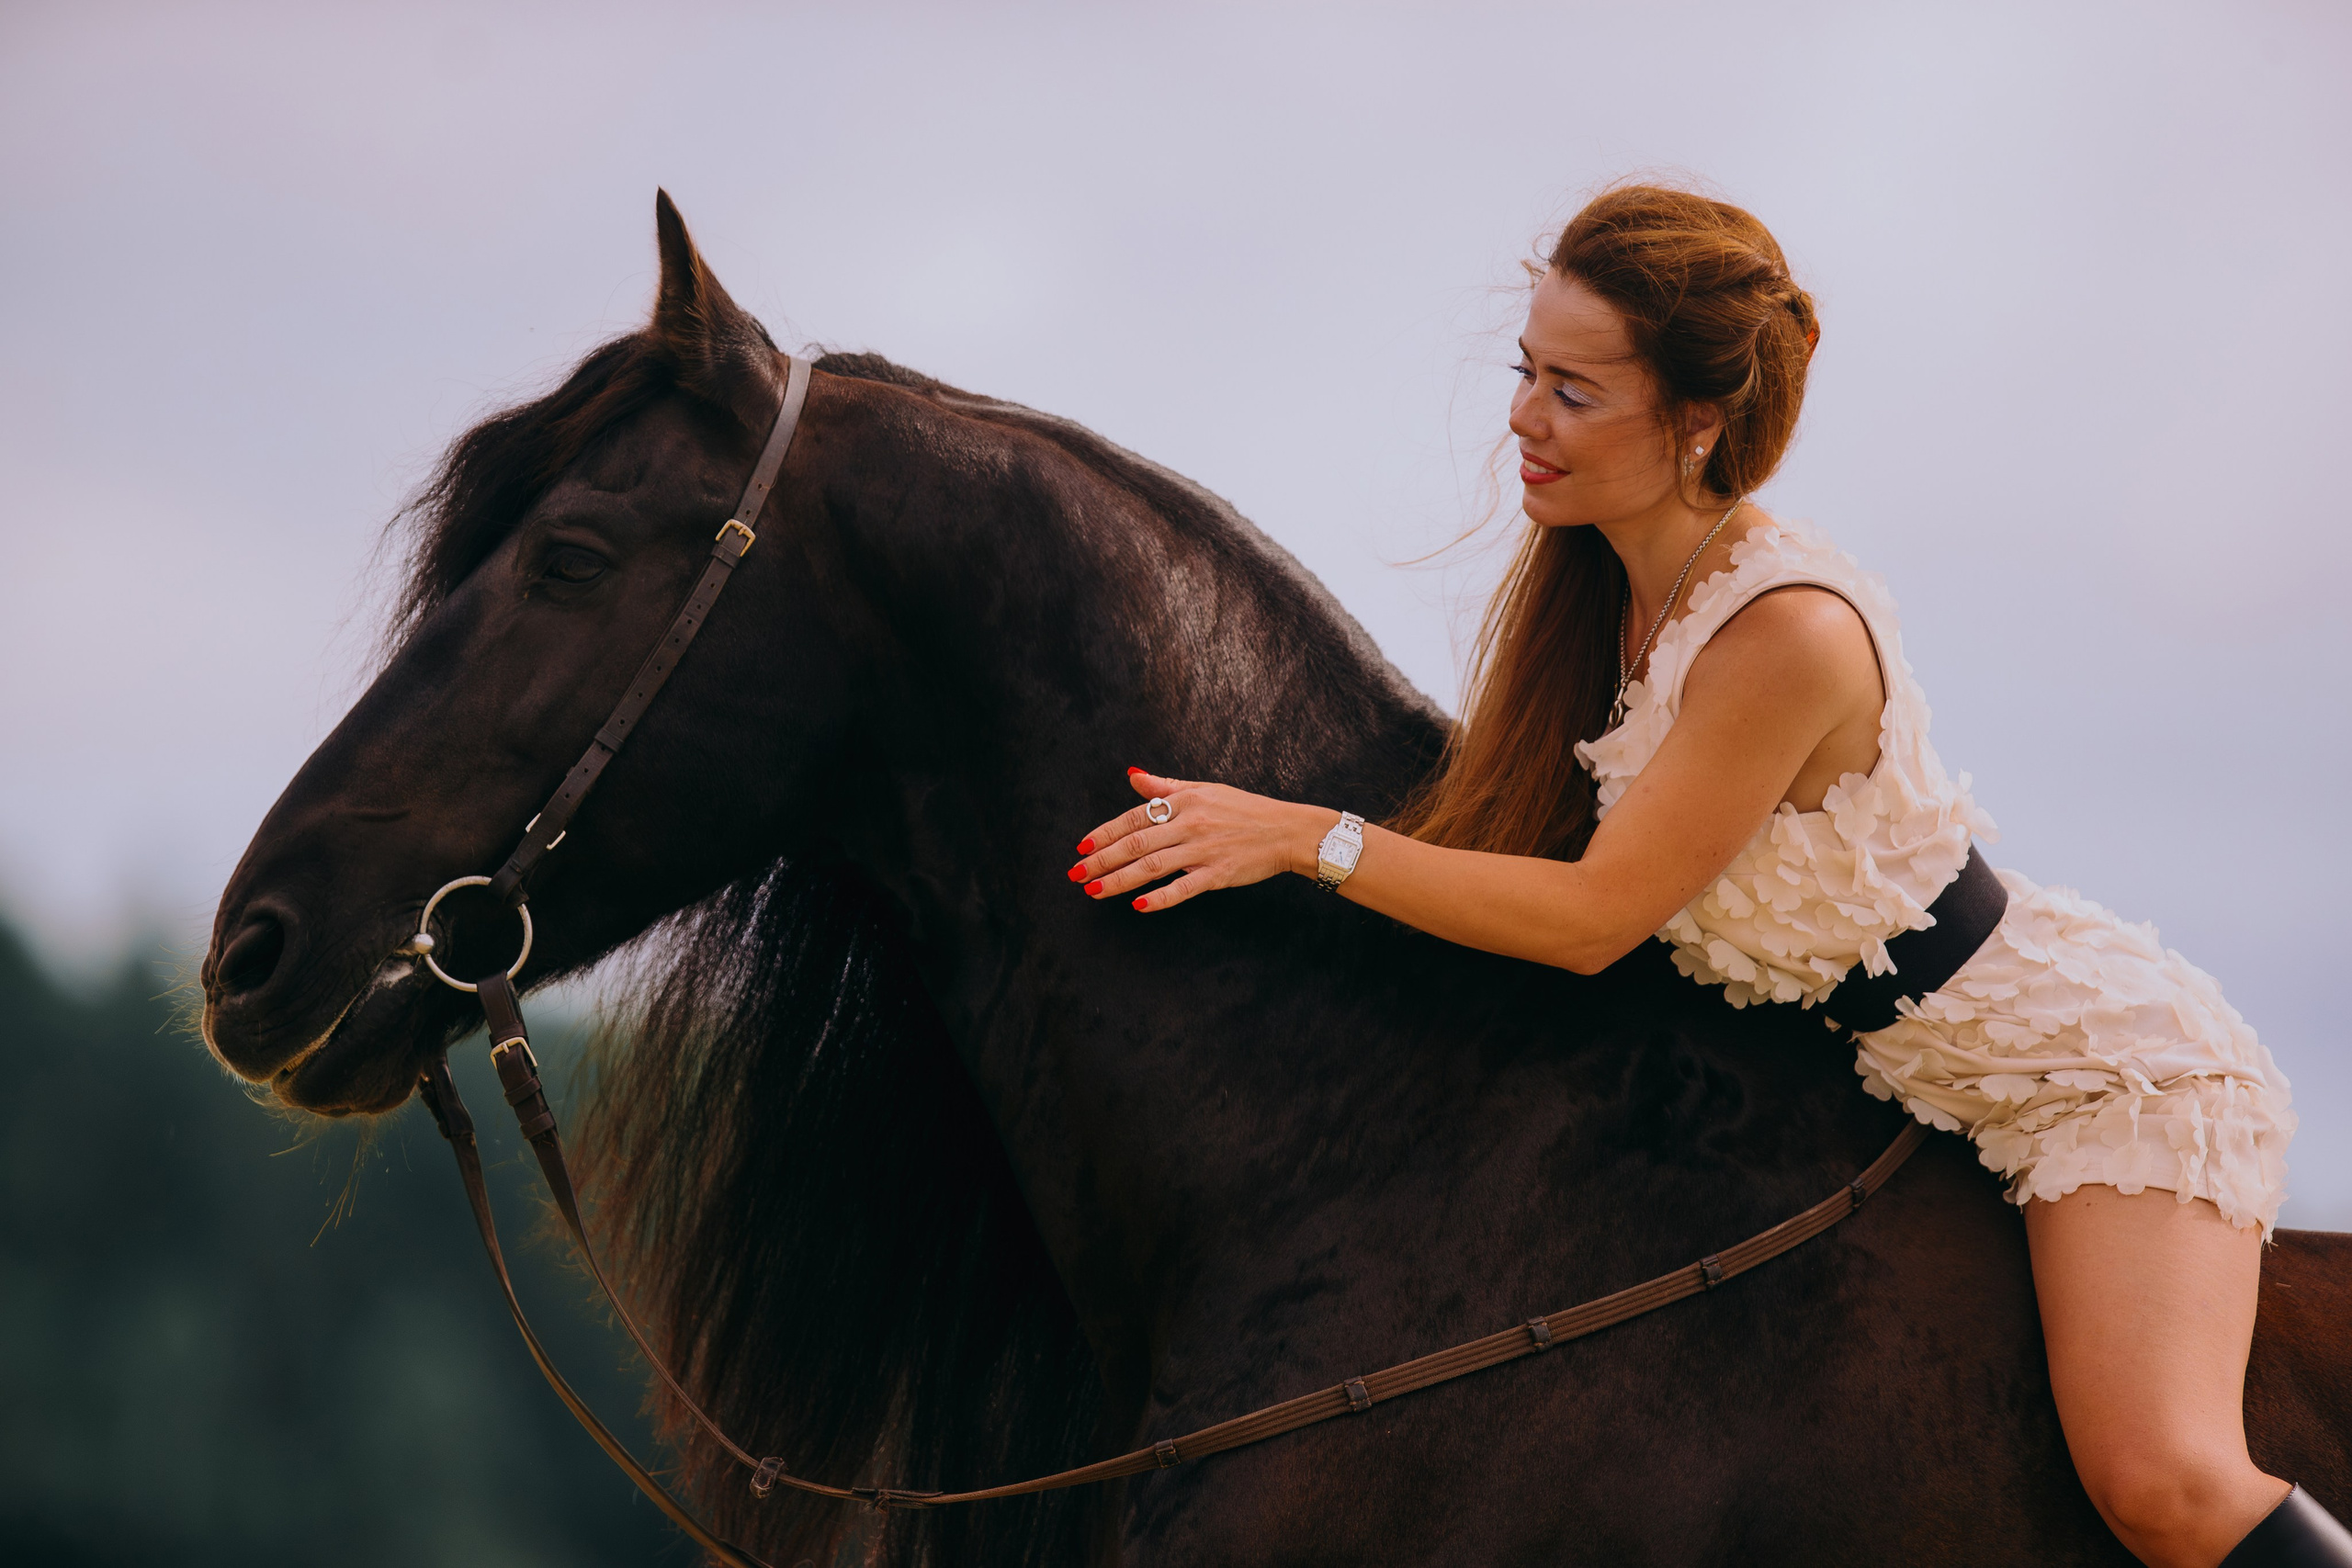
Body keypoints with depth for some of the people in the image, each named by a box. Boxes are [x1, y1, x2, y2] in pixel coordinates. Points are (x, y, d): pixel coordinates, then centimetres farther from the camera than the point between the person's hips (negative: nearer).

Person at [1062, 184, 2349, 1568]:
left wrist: (1308, 838, -21)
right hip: (1885, 1090, 9)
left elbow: (1593, 916, -22)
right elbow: (1541, 842, 11)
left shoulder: (1791, 631, -28)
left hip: (2102, 1072, -9)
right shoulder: (1619, 583, -1)